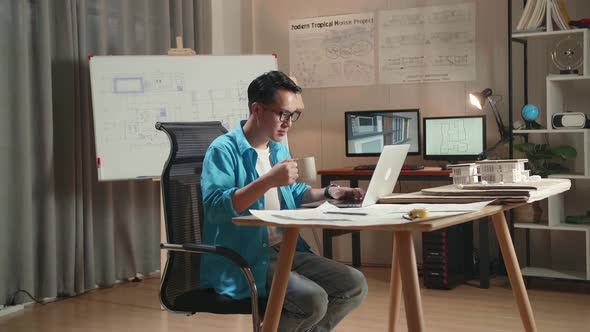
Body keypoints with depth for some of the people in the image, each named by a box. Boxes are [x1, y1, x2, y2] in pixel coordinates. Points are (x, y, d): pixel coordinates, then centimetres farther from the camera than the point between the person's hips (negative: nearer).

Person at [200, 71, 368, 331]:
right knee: (313, 300, -28)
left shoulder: (279, 149, 16)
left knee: (355, 285, -5)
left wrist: (328, 192, 14)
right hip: (244, 259, -8)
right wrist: (269, 180, -30)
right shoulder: (224, 149, -11)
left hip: (284, 250, 8)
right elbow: (214, 206, -25)